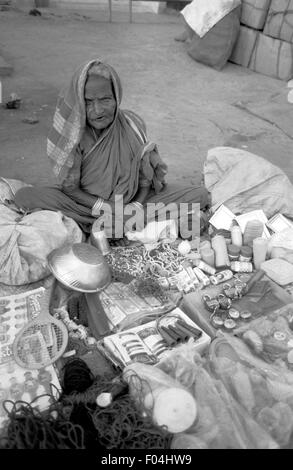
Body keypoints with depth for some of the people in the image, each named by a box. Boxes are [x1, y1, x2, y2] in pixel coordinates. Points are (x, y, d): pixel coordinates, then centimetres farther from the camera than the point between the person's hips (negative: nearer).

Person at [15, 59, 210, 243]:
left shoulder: (133, 125, -10)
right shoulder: (72, 131, -13)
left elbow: (145, 178, -5)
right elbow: (69, 187, -11)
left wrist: (137, 206, -24)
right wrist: (104, 207, -24)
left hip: (131, 202, 2)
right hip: (87, 204, -1)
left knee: (201, 195, -14)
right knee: (25, 196, -24)